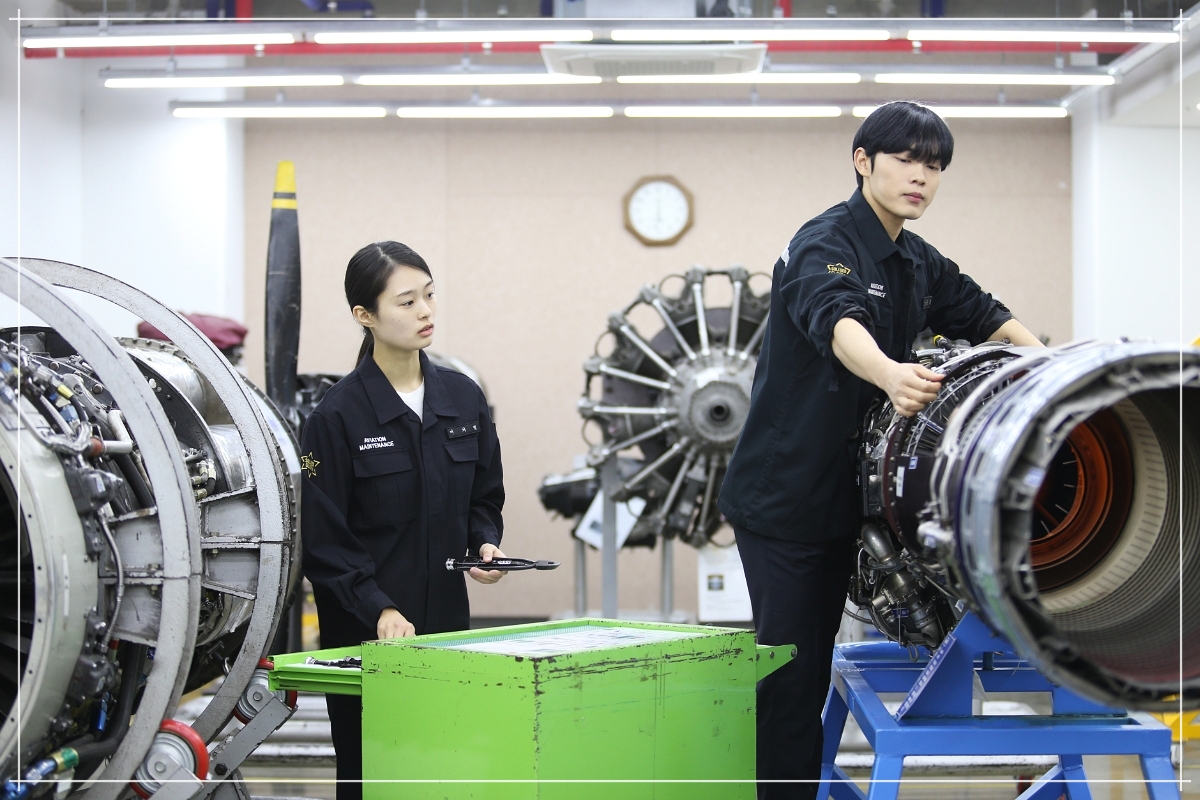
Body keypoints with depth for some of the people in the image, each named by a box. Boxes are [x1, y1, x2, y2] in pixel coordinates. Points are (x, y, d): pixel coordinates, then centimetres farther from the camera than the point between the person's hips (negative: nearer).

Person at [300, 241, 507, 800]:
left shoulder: (463, 398, 6)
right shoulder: (338, 414, -9)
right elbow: (325, 540, -9)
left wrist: (485, 544, -3)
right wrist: (379, 609, -19)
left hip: (447, 620, 4)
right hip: (365, 629, -4)